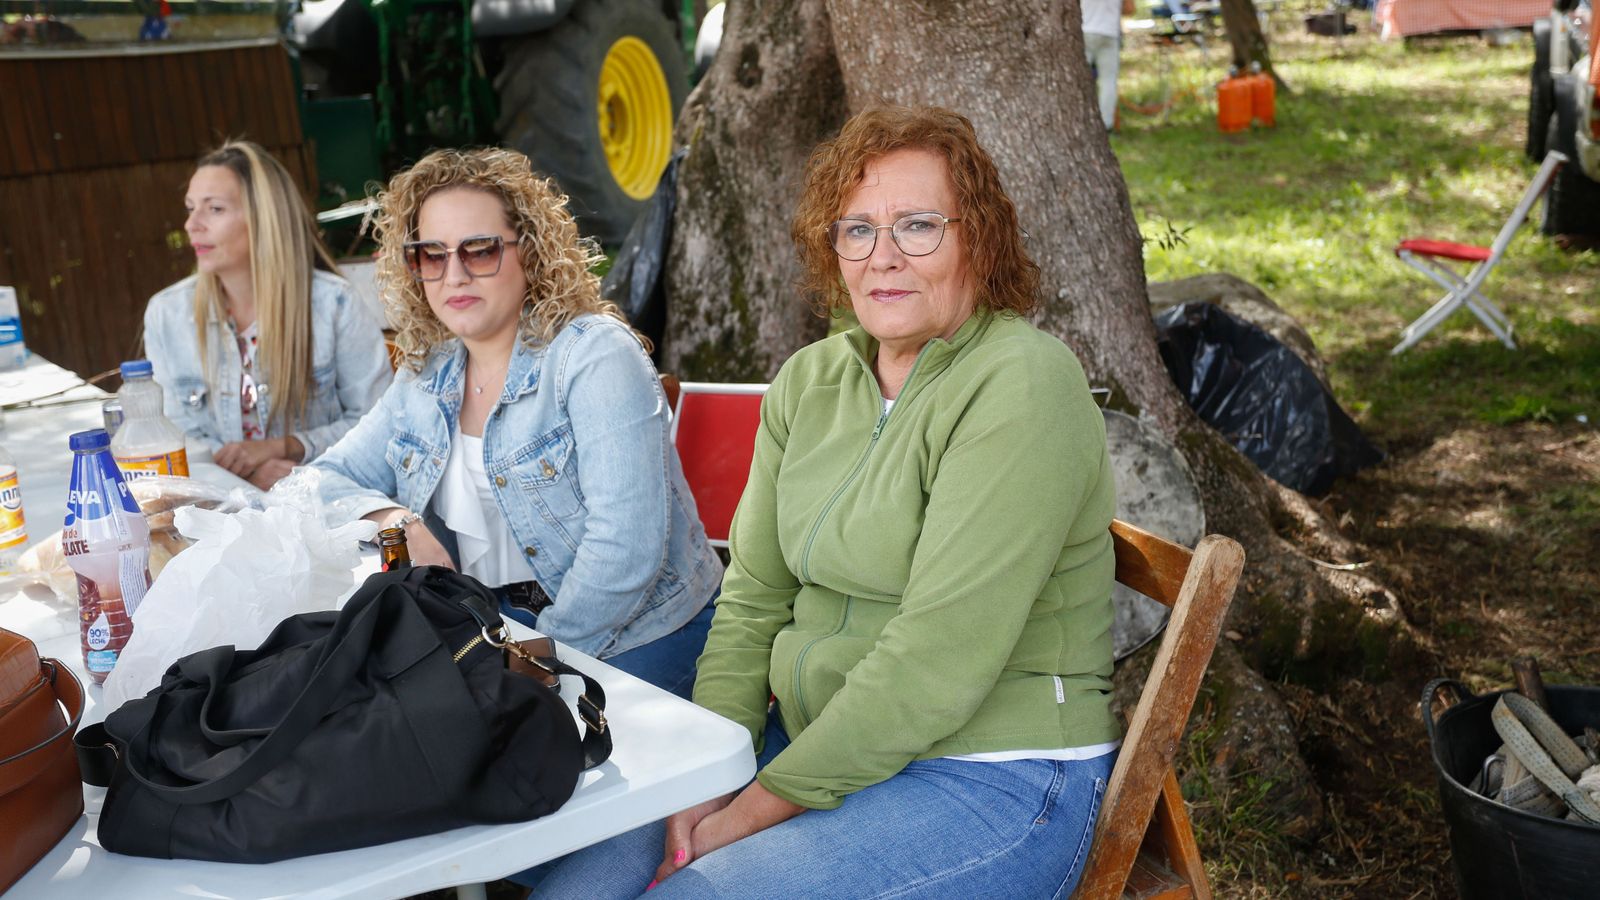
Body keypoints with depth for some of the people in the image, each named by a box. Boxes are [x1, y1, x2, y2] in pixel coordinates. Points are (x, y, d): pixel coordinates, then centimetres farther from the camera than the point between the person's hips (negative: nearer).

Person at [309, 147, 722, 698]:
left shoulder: (595, 356, -14)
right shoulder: (425, 375, 8)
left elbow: (625, 544, -22)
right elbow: (326, 479, 14)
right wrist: (396, 519, -7)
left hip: (629, 643, -6)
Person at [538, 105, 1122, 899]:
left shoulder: (1020, 389, -17)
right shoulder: (810, 379, 6)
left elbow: (936, 663, -22)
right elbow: (753, 596, 7)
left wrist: (758, 807, -17)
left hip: (992, 782, -6)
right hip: (817, 742, 6)